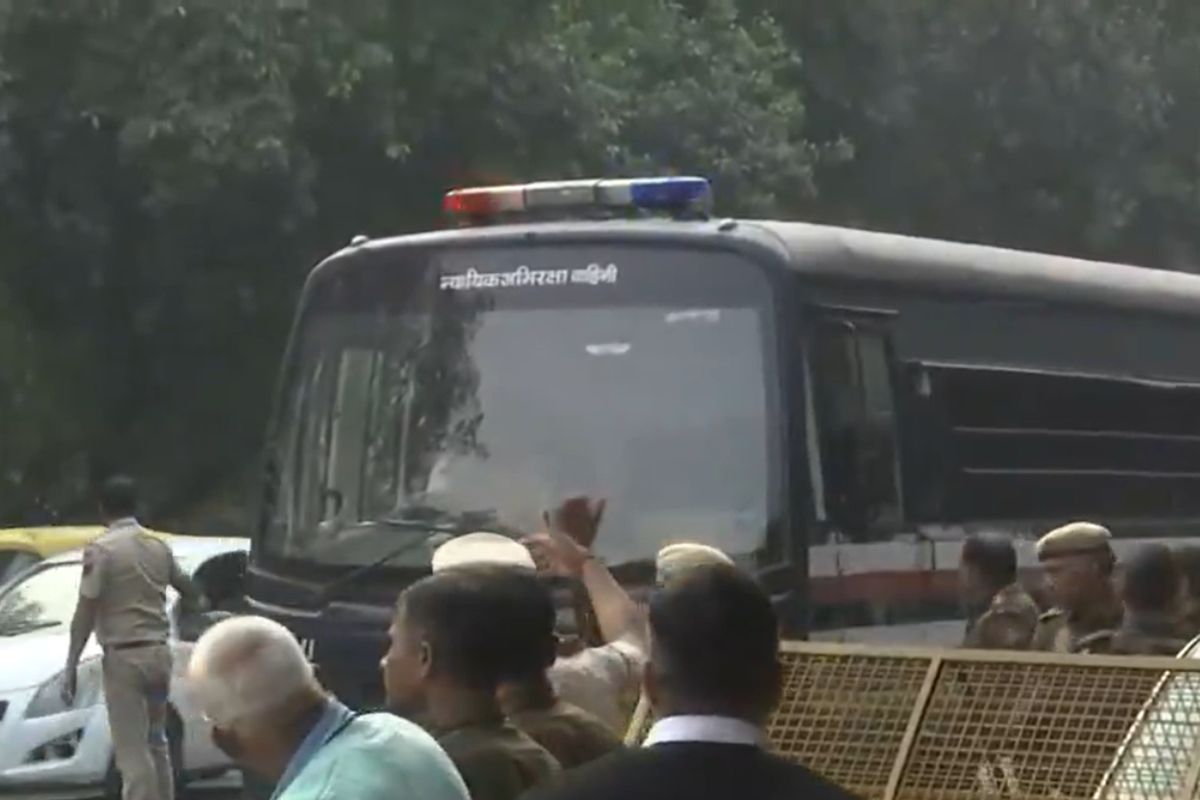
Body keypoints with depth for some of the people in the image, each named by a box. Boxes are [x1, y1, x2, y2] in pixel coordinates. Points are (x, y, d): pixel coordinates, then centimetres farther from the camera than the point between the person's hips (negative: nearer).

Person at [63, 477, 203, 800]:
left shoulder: (101, 549, -10)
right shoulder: (158, 547, 10)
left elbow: (86, 612, -13)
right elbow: (188, 589, 26)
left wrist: (71, 665, -10)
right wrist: (190, 606, 49)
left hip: (124, 657, -7)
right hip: (158, 652, 7)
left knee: (133, 751, -8)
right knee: (156, 742, 20)